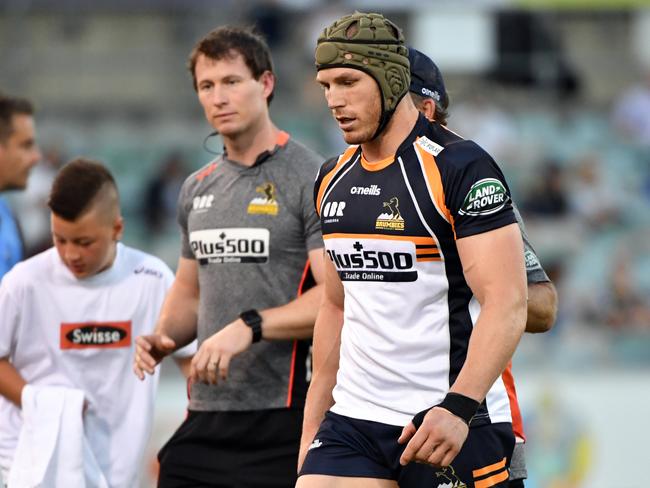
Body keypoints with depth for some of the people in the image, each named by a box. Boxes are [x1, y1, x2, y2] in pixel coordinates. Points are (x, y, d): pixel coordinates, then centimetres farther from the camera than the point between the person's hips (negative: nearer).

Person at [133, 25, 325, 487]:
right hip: (205, 417, 7)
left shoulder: (311, 179, -7)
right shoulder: (197, 189, 16)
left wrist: (249, 326, -24)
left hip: (283, 418, -7)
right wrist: (162, 337, 7)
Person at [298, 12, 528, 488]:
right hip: (354, 421, 6)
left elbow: (507, 305, -17)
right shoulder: (333, 180, 13)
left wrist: (459, 406, -27)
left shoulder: (461, 168, -10)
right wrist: (312, 429, 19)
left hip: (457, 426, -6)